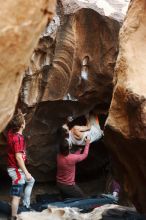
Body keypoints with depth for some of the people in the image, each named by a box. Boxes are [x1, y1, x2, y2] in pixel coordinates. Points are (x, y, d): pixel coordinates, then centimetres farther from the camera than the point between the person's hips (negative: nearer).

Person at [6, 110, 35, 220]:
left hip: (15, 168, 10)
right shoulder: (18, 138, -24)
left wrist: (19, 116, 20)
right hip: (17, 170, -10)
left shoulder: (11, 133, 1)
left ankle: (26, 204, 31)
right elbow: (18, 157, -26)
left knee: (31, 181, 29)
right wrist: (26, 172, -22)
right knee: (17, 196, -2)